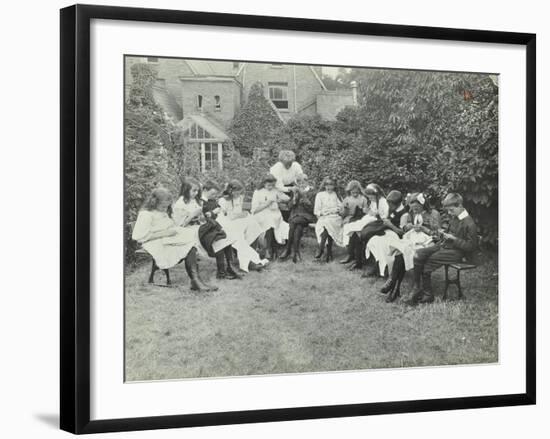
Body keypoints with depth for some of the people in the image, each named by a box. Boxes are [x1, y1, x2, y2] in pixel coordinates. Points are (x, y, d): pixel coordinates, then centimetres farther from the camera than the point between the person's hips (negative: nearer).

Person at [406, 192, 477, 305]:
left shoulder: (469, 224, -16)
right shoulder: (454, 218, 11)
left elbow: (471, 246, -18)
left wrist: (453, 239, -21)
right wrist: (443, 233, 7)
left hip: (456, 252, -9)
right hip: (444, 245, 9)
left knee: (428, 262, -21)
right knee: (418, 254, -10)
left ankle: (427, 295, -8)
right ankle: (416, 287, -11)